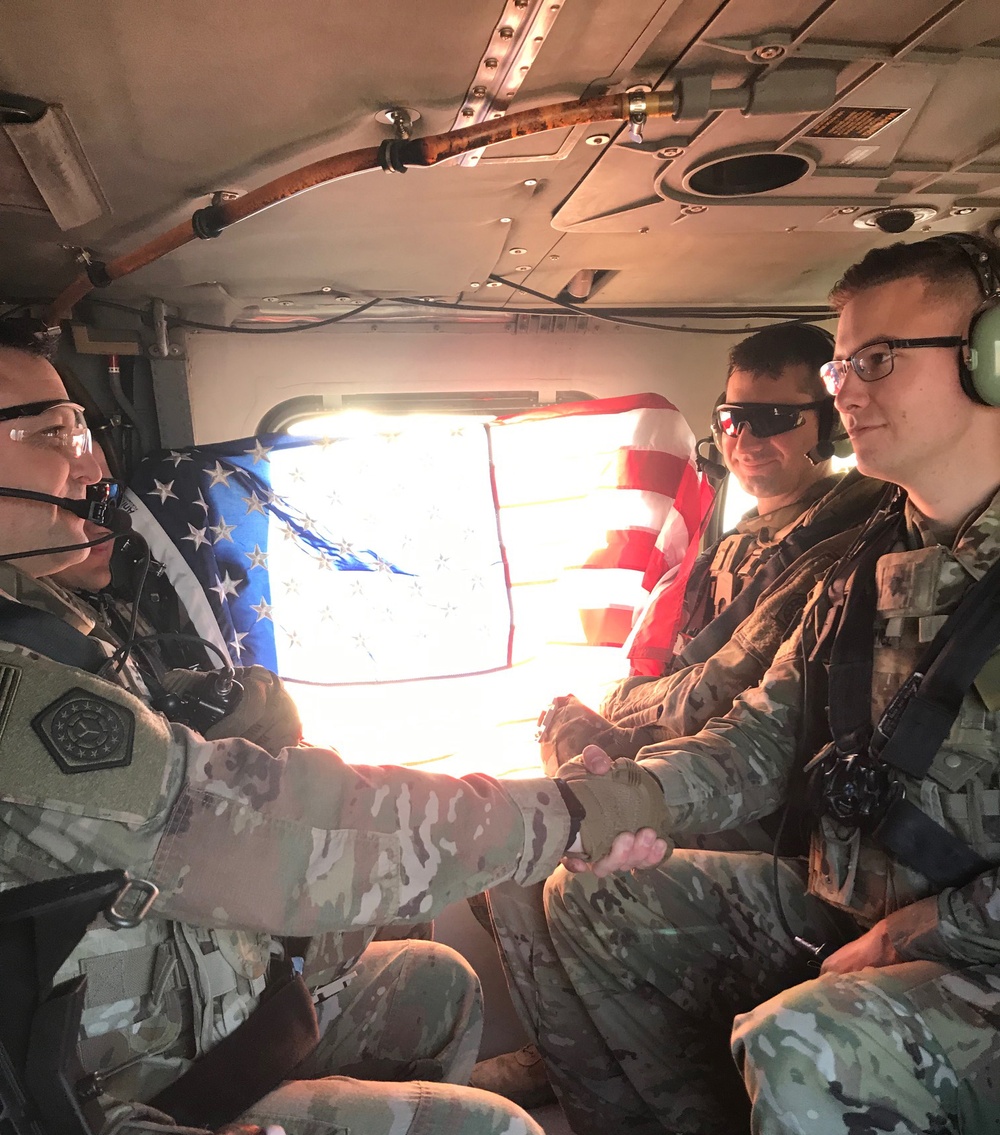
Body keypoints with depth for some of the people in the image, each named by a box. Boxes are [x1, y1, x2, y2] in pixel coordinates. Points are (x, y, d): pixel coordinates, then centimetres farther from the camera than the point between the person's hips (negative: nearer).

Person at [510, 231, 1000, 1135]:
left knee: (802, 1048, -35)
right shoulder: (869, 566, 7)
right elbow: (762, 741, 5)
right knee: (590, 901, 4)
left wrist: (911, 936, -16)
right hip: (836, 916, 7)